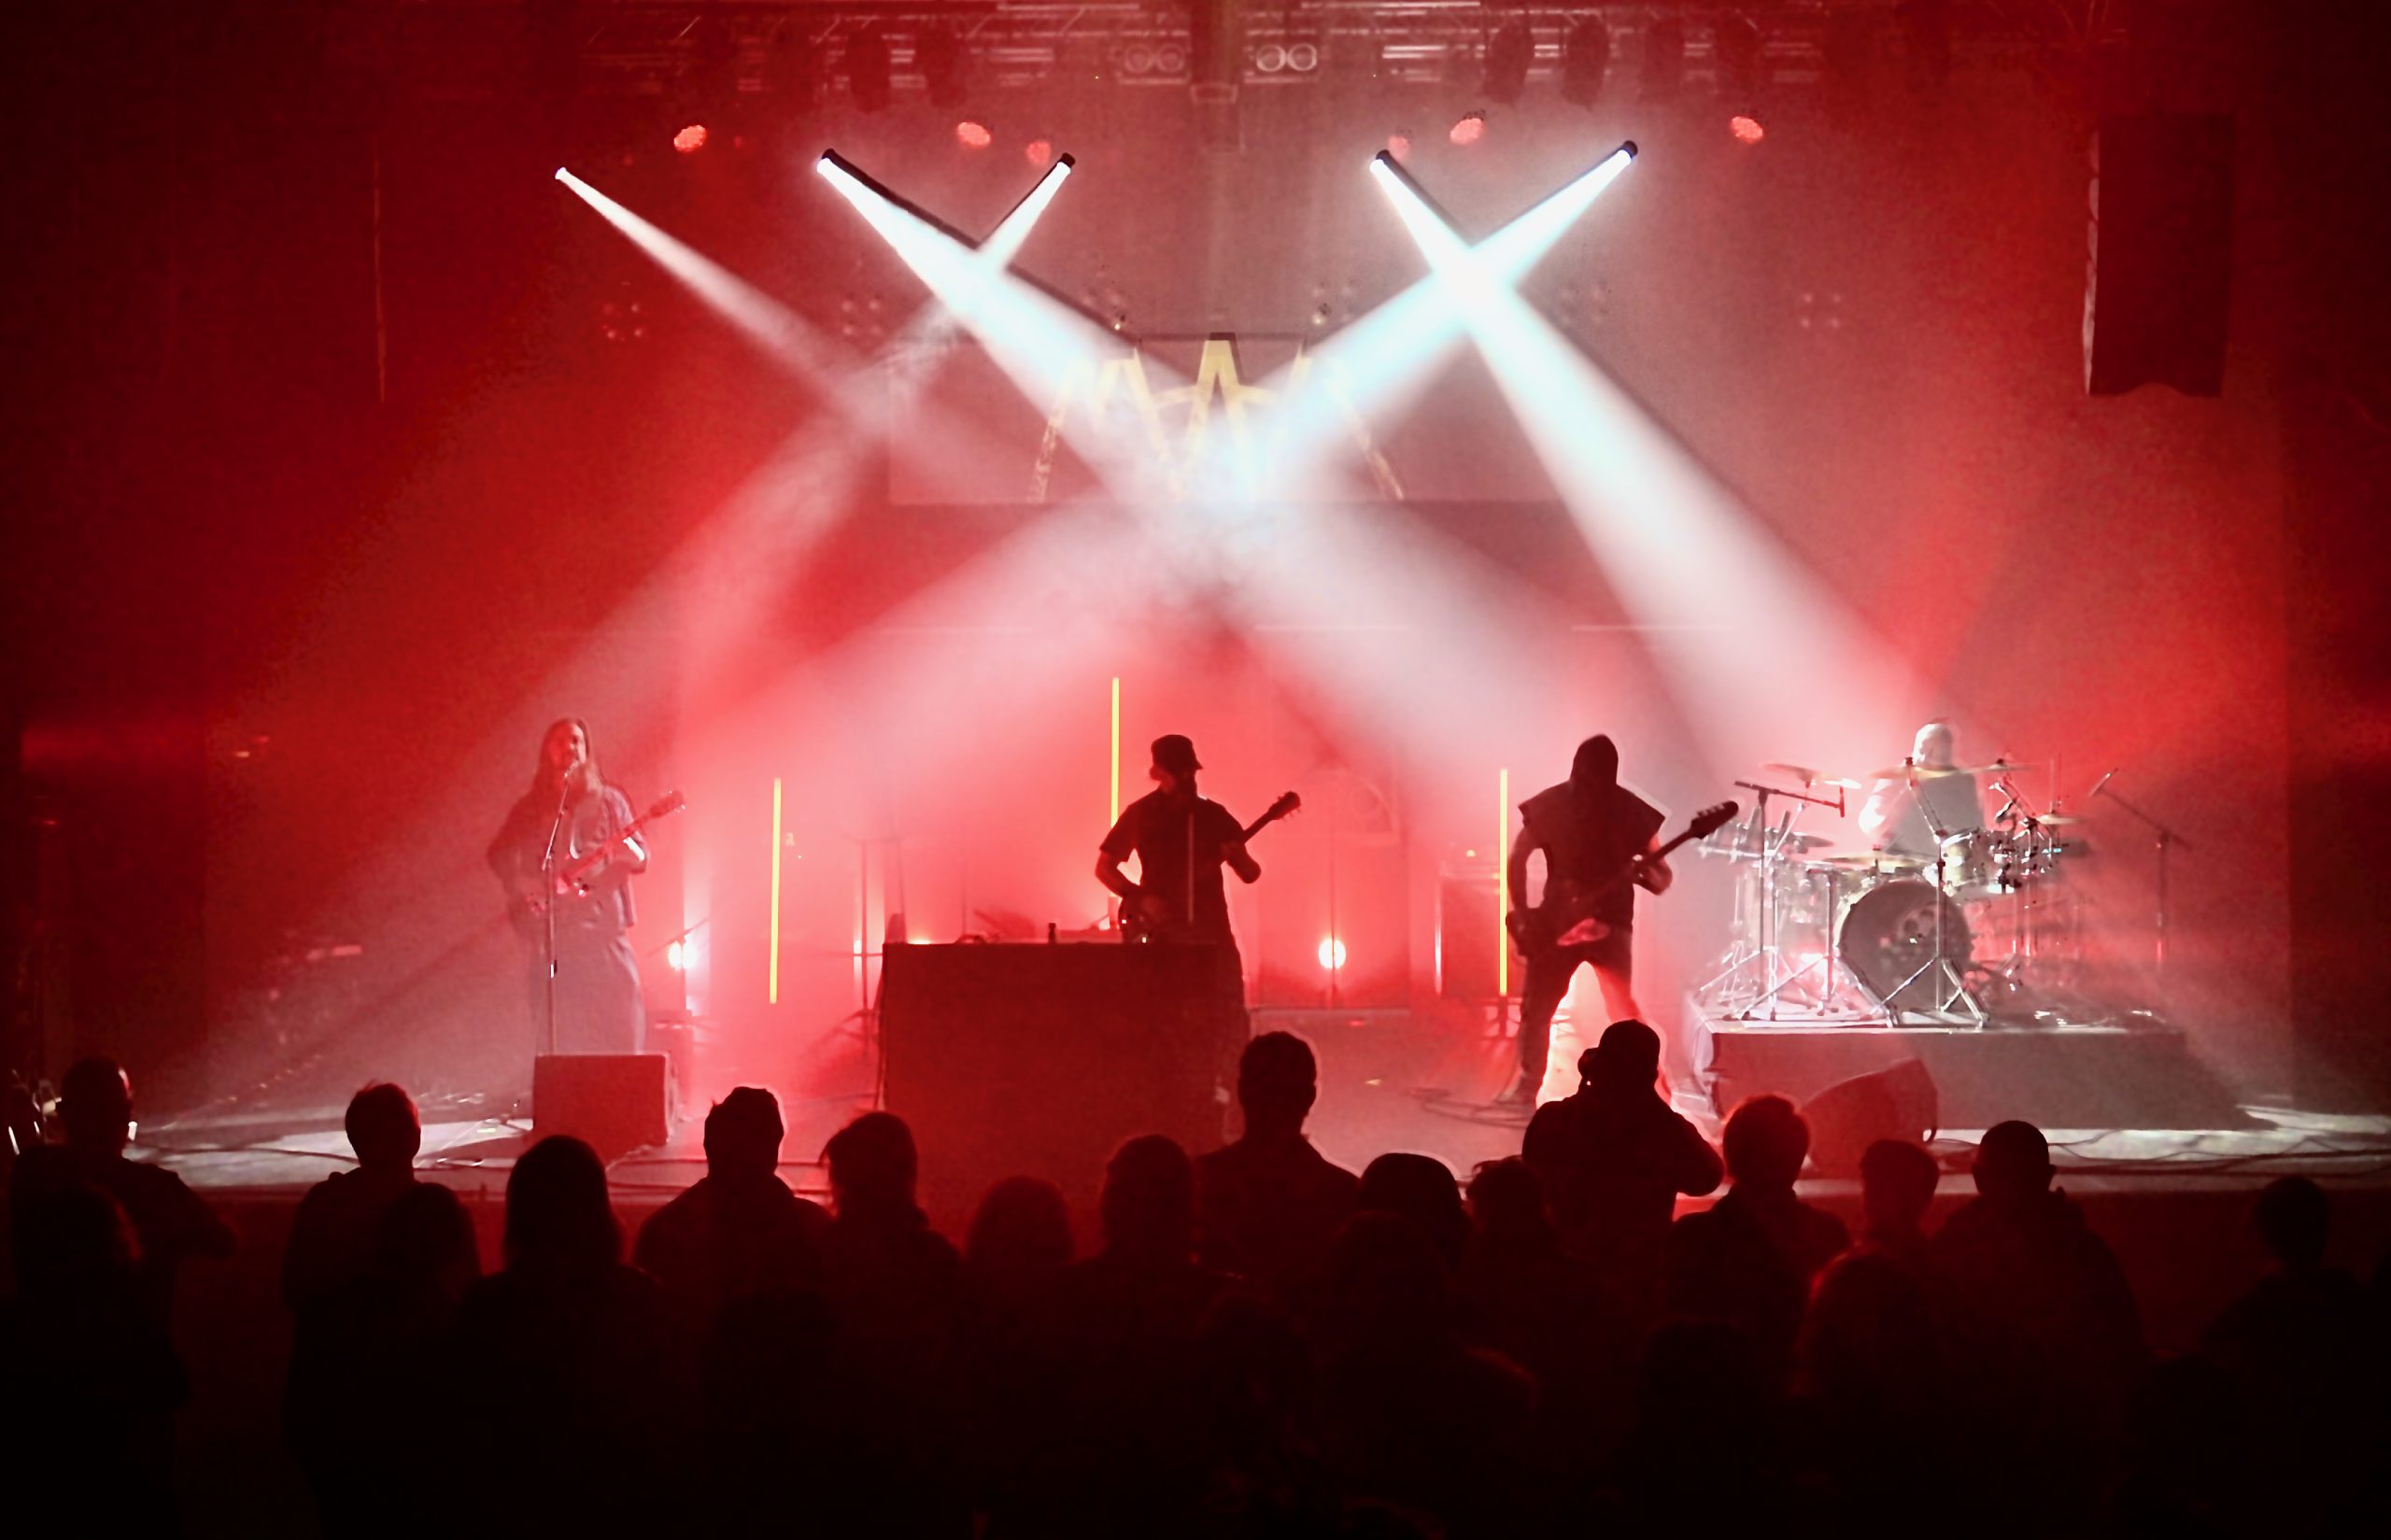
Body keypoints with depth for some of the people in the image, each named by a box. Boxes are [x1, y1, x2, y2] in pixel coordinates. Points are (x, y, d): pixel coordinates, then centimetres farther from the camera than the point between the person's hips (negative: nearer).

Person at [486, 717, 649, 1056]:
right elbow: (500, 856, 10)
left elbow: (641, 858, 9)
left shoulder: (609, 800, 13)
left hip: (603, 923, 0)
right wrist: (523, 883, -9)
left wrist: (629, 851, -14)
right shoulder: (530, 807, 14)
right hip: (551, 932, 0)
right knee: (561, 1037, -6)